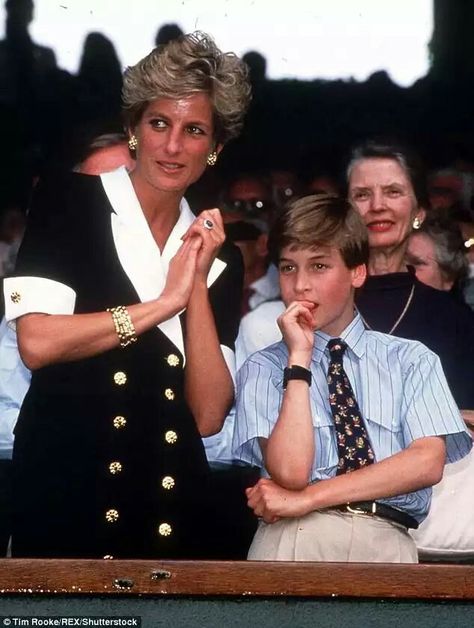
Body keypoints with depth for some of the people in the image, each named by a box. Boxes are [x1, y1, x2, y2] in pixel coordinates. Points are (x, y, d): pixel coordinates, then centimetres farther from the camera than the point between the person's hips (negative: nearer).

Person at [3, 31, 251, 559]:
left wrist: (197, 284, -5)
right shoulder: (67, 202, 1)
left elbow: (208, 415, 1)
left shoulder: (219, 257, 11)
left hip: (171, 496, 4)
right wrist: (163, 303, -10)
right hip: (66, 482, -4)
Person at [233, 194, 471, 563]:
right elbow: (290, 472, -2)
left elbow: (428, 462, -1)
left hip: (386, 540, 1)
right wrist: (299, 357, -1)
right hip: (296, 534, -1)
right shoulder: (264, 368, 13)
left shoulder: (412, 361, 14)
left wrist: (308, 498, -6)